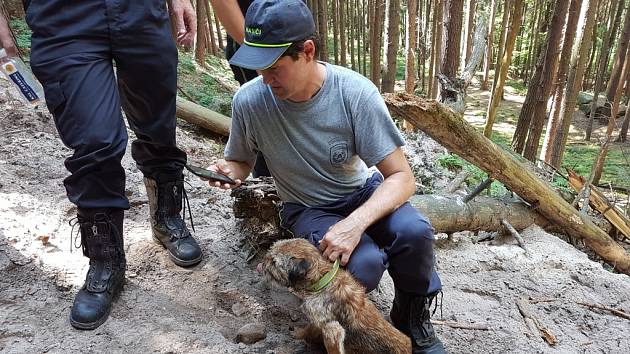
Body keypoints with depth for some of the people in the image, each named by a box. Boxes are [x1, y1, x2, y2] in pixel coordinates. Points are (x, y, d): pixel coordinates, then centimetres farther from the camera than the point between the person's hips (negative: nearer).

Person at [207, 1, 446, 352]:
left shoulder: (356, 92, -23)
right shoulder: (249, 101, -18)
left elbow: (402, 177, -21)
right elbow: (242, 161, 3)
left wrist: (355, 222, -37)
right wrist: (231, 171, -22)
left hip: (361, 192, 1)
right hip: (307, 208, 0)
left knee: (415, 231, -31)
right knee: (363, 264, -31)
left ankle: (413, 314, 2)